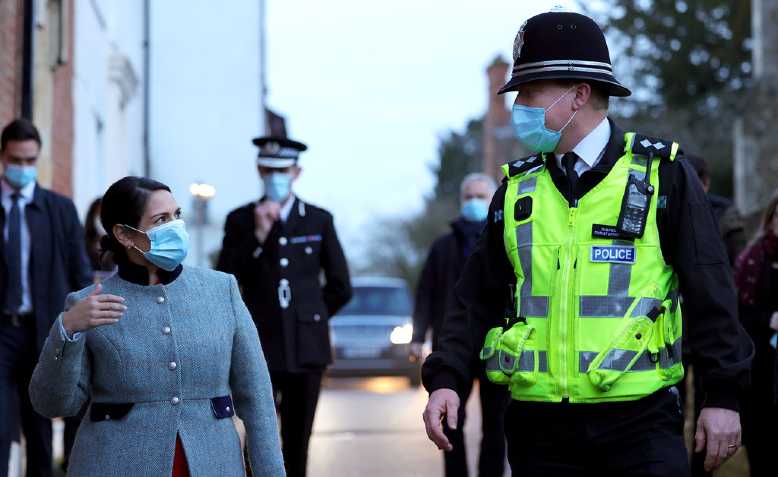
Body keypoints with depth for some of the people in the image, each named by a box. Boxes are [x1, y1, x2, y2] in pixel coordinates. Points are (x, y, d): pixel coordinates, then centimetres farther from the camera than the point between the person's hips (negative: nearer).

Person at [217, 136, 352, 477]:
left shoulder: (319, 220, 7)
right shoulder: (240, 220, 4)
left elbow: (340, 288, 12)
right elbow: (225, 282, -5)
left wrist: (306, 316, 12)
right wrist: (258, 235, -11)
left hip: (306, 346, 2)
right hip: (261, 347, -1)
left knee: (298, 442, 5)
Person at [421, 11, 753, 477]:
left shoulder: (663, 175, -2)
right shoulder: (517, 189, 10)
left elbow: (711, 295, -3)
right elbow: (479, 301, 11)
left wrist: (723, 396, -6)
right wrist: (445, 379, -2)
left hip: (639, 421, -3)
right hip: (538, 425, 4)